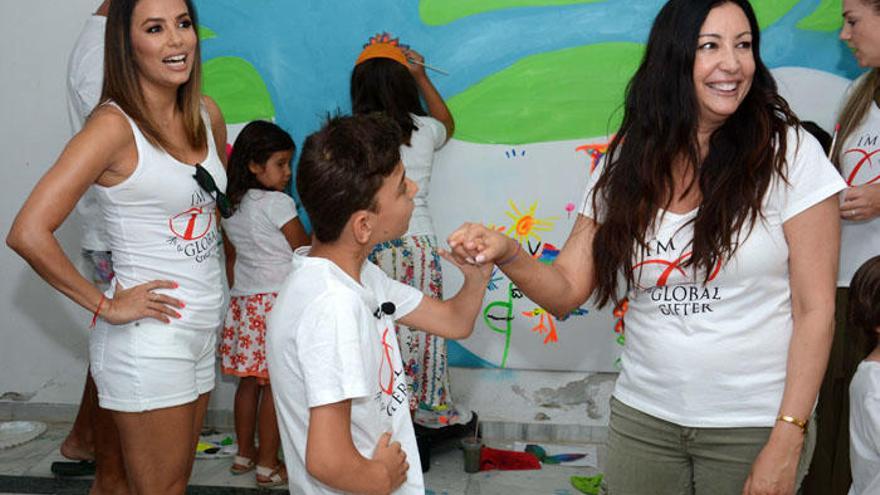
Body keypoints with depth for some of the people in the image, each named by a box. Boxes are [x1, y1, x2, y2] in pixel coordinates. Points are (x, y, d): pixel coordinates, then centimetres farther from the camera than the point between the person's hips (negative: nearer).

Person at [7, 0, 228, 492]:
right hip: (147, 338, -7)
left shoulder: (207, 114, 4)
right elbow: (28, 234, -23)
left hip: (203, 330, 7)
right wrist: (106, 306, -16)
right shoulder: (115, 125, -16)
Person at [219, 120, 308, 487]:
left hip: (244, 302, 8)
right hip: (278, 300, -8)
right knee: (276, 385, -1)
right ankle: (268, 466, 3)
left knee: (249, 381, 15)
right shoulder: (278, 203, -11)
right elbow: (305, 252, -3)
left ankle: (244, 454, 25)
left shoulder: (230, 208, 11)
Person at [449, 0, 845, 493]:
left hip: (754, 427, -3)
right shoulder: (628, 161, 0)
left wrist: (785, 444, -13)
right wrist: (508, 252, -19)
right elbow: (566, 291, 1)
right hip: (643, 418, 3)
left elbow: (815, 310, -9)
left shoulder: (788, 152, -10)